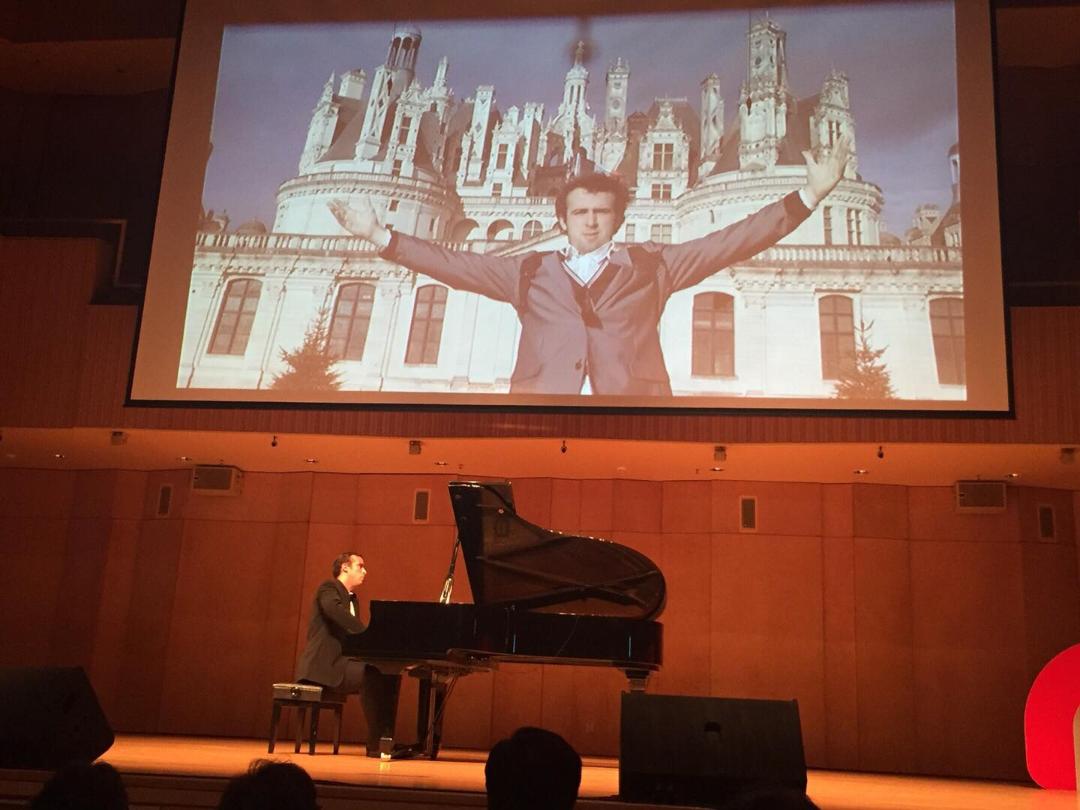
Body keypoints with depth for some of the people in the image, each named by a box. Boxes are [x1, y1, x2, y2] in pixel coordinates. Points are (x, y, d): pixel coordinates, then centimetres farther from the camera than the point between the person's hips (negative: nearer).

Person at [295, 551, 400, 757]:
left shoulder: (351, 598, 23)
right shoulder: (328, 588, -5)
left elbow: (354, 633, 16)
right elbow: (335, 611, -28)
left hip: (341, 662, 9)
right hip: (324, 665, -9)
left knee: (391, 676, -6)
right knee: (372, 675, -29)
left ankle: (386, 738, -8)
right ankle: (376, 743, -24)